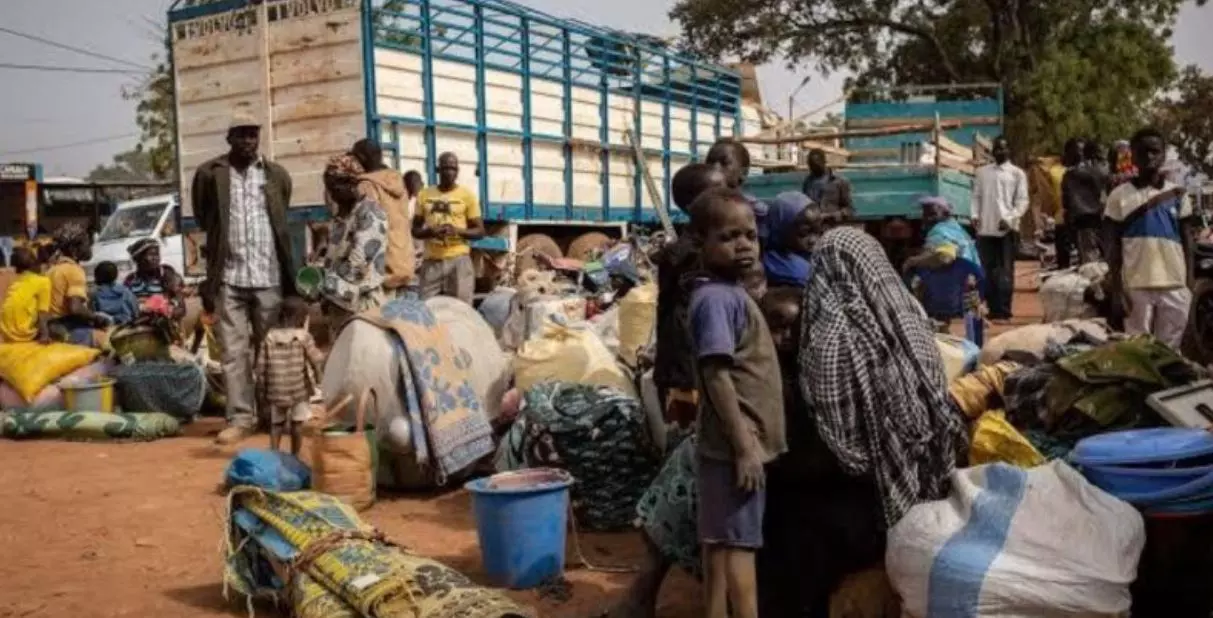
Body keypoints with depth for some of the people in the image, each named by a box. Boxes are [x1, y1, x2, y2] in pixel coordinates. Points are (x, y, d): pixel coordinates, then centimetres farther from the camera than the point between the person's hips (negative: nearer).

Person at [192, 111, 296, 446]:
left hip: (269, 276, 1)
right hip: (229, 277, -1)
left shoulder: (277, 175, 7)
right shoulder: (210, 173, 1)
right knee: (233, 350, -1)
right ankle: (240, 418, 3)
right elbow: (203, 219, 11)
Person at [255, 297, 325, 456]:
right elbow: (317, 360, -8)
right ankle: (295, 455, 15)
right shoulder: (303, 336, -10)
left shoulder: (270, 336, -2)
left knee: (276, 424, 14)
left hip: (276, 390, 2)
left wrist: (264, 385, 11)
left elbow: (261, 365, 0)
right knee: (297, 423, 10)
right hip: (299, 389, -2)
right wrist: (319, 375, 11)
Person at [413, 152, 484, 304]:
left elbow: (480, 231, 3)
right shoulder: (424, 195, 9)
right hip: (431, 261, 2)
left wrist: (458, 231, -16)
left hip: (458, 259, -2)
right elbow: (415, 230, 12)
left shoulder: (467, 195, 2)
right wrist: (430, 231, -11)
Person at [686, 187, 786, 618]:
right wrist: (744, 445, -22)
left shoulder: (734, 294, 13)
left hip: (743, 442, 9)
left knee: (721, 541, 13)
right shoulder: (716, 298, -17)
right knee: (740, 544, -4)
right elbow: (717, 376, -22)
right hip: (738, 444, -9)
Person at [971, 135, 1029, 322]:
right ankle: (992, 310, 12)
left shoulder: (1017, 173, 5)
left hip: (1007, 229, -3)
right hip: (985, 228, 3)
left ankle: (1003, 312, -4)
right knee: (988, 272, 5)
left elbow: (1023, 200, -2)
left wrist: (1010, 218, -15)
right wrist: (975, 215, -4)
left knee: (1005, 272, -4)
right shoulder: (982, 172, 15)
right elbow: (976, 196, 13)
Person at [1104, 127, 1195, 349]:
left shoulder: (1178, 194, 8)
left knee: (1170, 349, 7)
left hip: (1175, 285, 2)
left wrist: (1190, 283, 4)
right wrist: (1116, 289, -2)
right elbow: (1113, 245, 3)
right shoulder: (1120, 195, 2)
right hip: (1136, 286, -2)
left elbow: (1187, 241, 10)